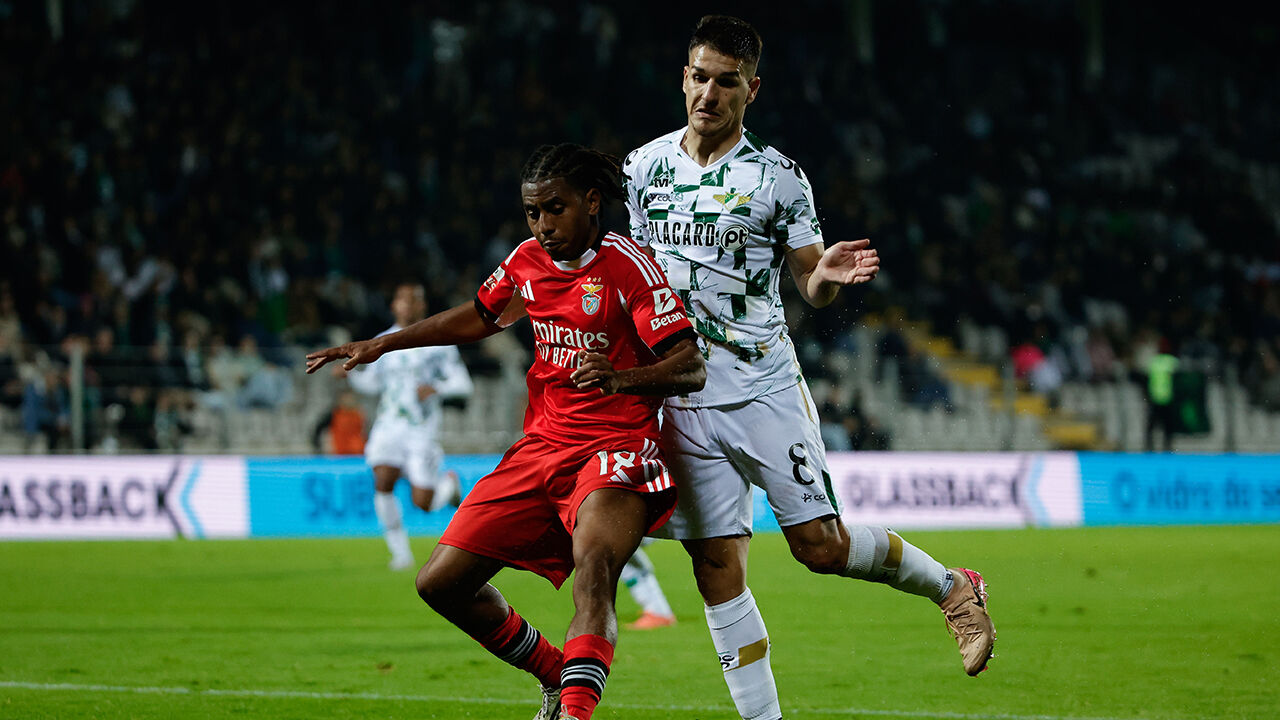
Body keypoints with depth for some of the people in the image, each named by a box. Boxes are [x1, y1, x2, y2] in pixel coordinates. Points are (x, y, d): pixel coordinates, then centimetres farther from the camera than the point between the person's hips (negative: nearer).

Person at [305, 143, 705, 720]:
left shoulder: (627, 267, -12)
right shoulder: (527, 261, 7)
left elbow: (691, 369, -17)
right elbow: (479, 317, 27)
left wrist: (620, 379, -36)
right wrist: (379, 345, 25)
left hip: (614, 450, -7)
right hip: (541, 447, 7)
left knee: (592, 565, -37)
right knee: (442, 583, 3)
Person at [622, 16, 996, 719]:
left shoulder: (775, 176, -3)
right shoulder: (645, 166, 7)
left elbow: (809, 284, 3)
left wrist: (827, 276, -19)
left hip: (763, 387, -3)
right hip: (683, 395, 3)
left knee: (820, 545, -6)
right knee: (716, 569, -1)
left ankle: (951, 587, 18)